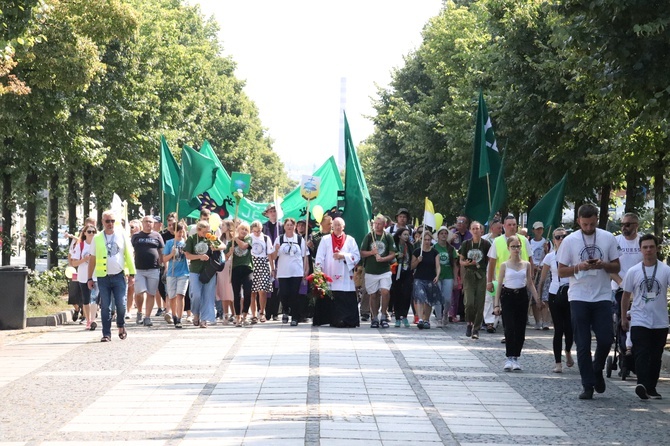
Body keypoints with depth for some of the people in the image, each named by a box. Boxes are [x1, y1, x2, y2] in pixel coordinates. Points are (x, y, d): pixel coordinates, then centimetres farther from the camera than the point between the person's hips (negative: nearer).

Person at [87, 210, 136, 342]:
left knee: (121, 304, -4)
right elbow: (92, 259, 9)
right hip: (103, 277, 0)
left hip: (119, 276, 0)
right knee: (105, 307, 1)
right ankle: (106, 334, 6)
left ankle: (121, 325, 22)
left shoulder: (122, 235, 5)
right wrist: (90, 278, 5)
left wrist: (132, 274, 2)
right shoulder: (97, 238, 6)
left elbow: (129, 255, 7)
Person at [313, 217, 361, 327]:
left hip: (345, 278, 0)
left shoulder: (350, 240, 13)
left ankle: (347, 321, -6)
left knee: (346, 300, -8)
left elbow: (356, 256, 3)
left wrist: (343, 256, -11)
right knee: (329, 300, -4)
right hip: (329, 276, 0)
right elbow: (319, 257, 4)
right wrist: (318, 271, -9)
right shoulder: (325, 239, 12)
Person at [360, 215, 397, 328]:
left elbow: (393, 255, 2)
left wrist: (382, 259, -14)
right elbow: (362, 254, 4)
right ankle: (374, 318, 16)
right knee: (373, 295, 6)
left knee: (385, 292, -15)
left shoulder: (388, 237, 4)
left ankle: (384, 316, -2)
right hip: (370, 271, 1)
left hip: (385, 270, -1)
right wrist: (372, 252, -13)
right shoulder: (369, 236, 4)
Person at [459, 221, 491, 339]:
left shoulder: (486, 244, 1)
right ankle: (469, 323, 13)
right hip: (469, 275, 1)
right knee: (469, 302, -13)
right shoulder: (466, 244, 6)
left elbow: (490, 261, 4)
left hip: (481, 275, 0)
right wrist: (467, 263, -12)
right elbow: (461, 261, 10)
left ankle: (476, 329, 9)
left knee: (479, 304, -2)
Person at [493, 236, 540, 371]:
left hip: (522, 296, 2)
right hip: (508, 296, -2)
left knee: (520, 329, 2)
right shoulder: (504, 265, 0)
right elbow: (499, 285, 3)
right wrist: (496, 304, -1)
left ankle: (515, 357, 12)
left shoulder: (526, 264, 5)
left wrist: (537, 298, 0)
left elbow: (530, 284, 11)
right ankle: (509, 358, -9)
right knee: (509, 328, -11)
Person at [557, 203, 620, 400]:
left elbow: (616, 267, 7)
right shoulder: (570, 241, 0)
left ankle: (597, 370, 25)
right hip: (579, 298, -1)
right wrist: (579, 267, -17)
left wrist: (603, 265, -14)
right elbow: (561, 271, 1)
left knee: (605, 340, -3)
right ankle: (588, 385, 7)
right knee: (583, 344, 0)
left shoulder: (608, 238, 4)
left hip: (603, 297, 1)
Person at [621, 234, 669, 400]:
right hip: (639, 322, -1)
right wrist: (624, 317, 12)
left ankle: (651, 388, 17)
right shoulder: (633, 272, 3)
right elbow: (626, 295, 11)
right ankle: (642, 384, -30)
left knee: (656, 357, 8)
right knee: (642, 354, -15)